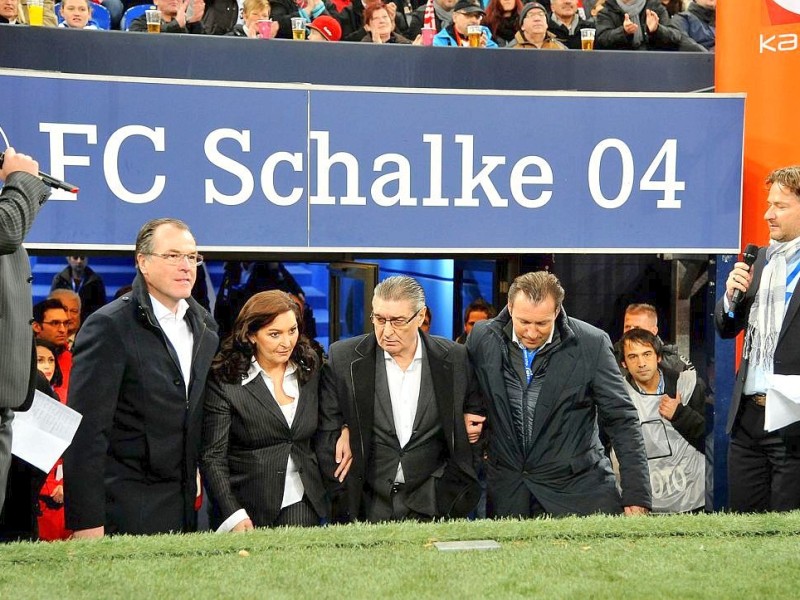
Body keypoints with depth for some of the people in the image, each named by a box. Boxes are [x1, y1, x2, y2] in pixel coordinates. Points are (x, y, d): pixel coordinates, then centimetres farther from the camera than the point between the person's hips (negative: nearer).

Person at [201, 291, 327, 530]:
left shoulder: (309, 370, 7)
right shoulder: (225, 381, -8)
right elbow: (212, 456, -9)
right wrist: (233, 515, -18)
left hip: (300, 504, 3)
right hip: (246, 508, -3)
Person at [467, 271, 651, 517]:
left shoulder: (592, 344, -10)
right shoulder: (482, 338, -4)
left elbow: (622, 420, -7)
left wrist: (636, 496, -10)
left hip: (578, 487, -2)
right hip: (508, 494, 2)